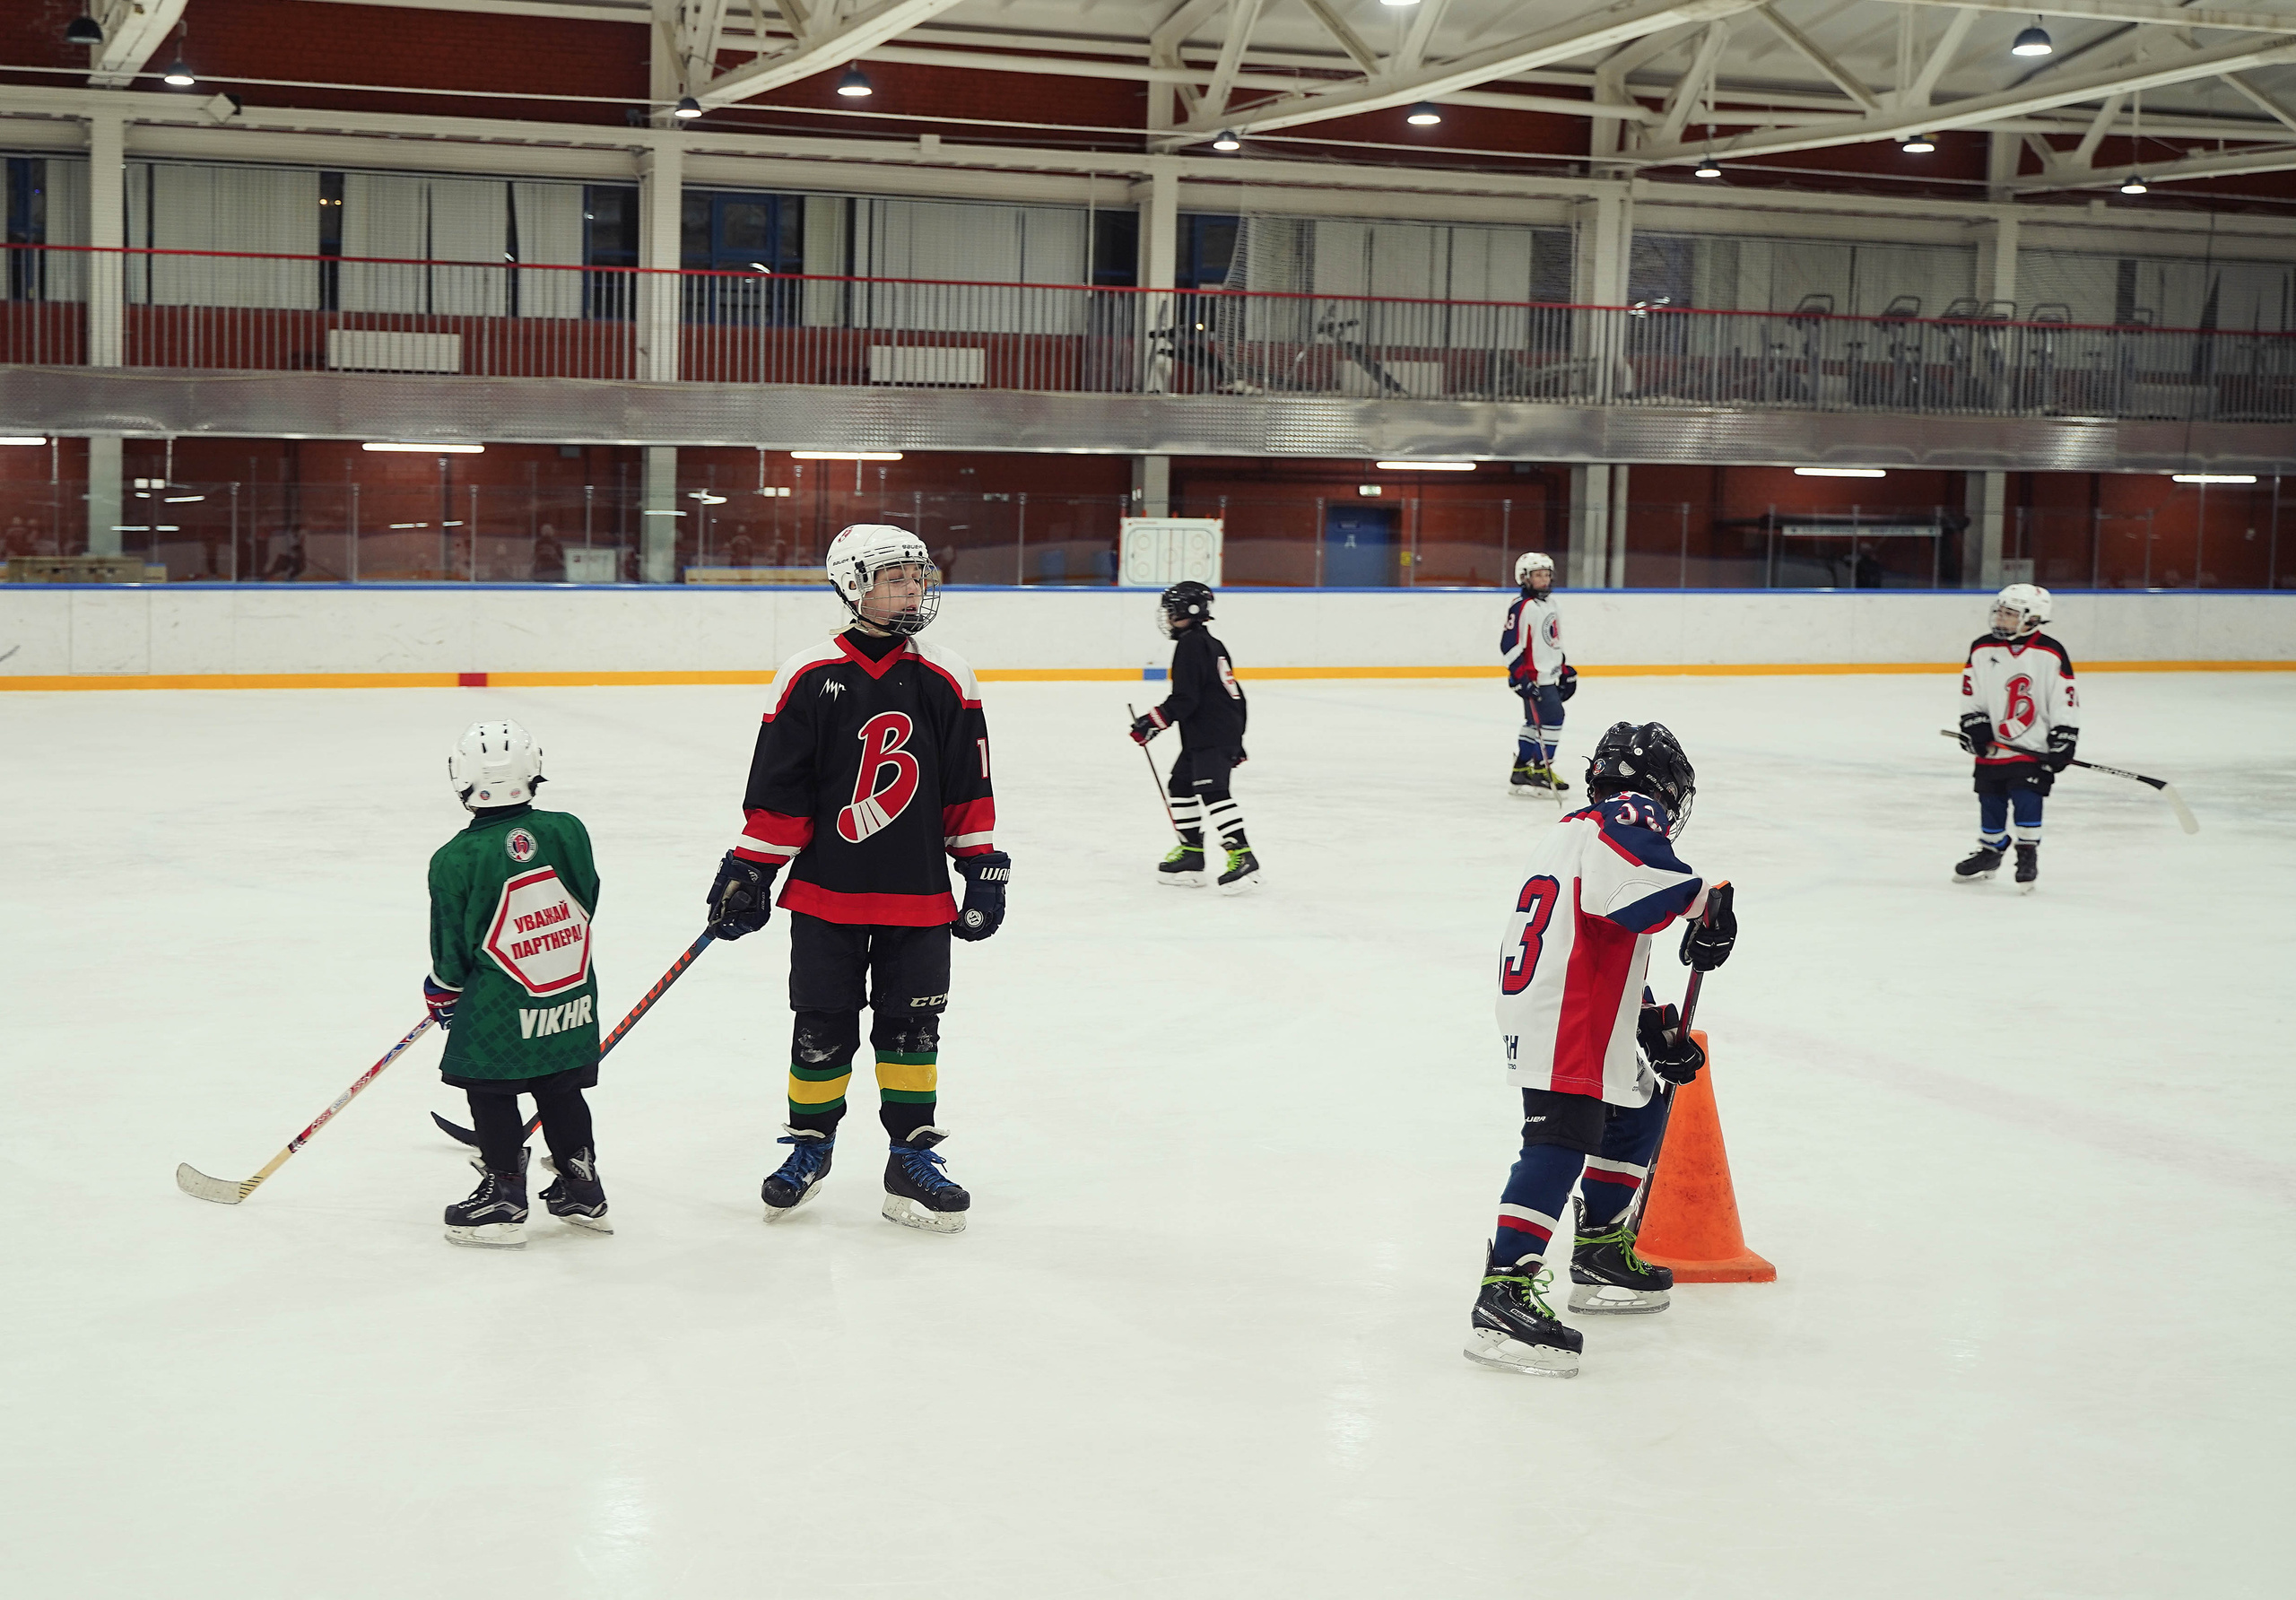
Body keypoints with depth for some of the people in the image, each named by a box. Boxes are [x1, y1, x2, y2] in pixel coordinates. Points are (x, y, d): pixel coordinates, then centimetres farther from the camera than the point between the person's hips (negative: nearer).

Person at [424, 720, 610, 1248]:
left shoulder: (455, 860, -14)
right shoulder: (568, 831, -4)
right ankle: (583, 1193, 24)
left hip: (500, 1010, -5)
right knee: (562, 1090, 17)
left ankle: (504, 1198, 12)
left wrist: (441, 994, 12)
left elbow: (452, 949, -7)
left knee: (490, 1094, 10)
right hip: (574, 999, 5)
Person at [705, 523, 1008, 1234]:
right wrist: (747, 871, -2)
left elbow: (967, 790, 6)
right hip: (826, 890, -2)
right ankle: (809, 1145, 24)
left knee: (911, 1024, 6)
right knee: (822, 1026, 7)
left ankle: (912, 1159, 15)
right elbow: (776, 788, -2)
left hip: (918, 895, 2)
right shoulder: (809, 679, -5)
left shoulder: (946, 681, 2)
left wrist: (984, 870, 5)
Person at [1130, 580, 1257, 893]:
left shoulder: (1191, 645, -12)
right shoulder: (1212, 645, 19)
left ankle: (1241, 855, -24)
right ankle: (1191, 855, 19)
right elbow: (1236, 695, 23)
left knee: (1211, 790, -18)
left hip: (1212, 736, -11)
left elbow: (1183, 699, -19)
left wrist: (1151, 722, -14)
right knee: (1181, 786, 15)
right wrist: (1236, 740, 27)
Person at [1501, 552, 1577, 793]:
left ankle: (1520, 771, 18)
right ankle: (1541, 769, -4)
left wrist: (1565, 670, 24)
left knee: (1535, 723, 12)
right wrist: (1521, 677, -24)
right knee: (1552, 718, -12)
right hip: (1532, 678, -10)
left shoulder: (1548, 603, 14)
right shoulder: (1522, 607, -16)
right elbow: (1509, 646, -19)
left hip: (1548, 676, 10)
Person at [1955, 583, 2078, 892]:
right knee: (1991, 801, 12)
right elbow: (1970, 693, 7)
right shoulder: (1982, 649, 0)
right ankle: (1990, 850, 29)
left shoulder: (2050, 654, -8)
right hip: (1992, 746, 4)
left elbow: (2066, 701, -6)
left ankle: (2028, 854, 2)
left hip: (2033, 747, -4)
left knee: (2027, 798, -11)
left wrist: (2063, 741, -9)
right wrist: (1974, 724, -4)